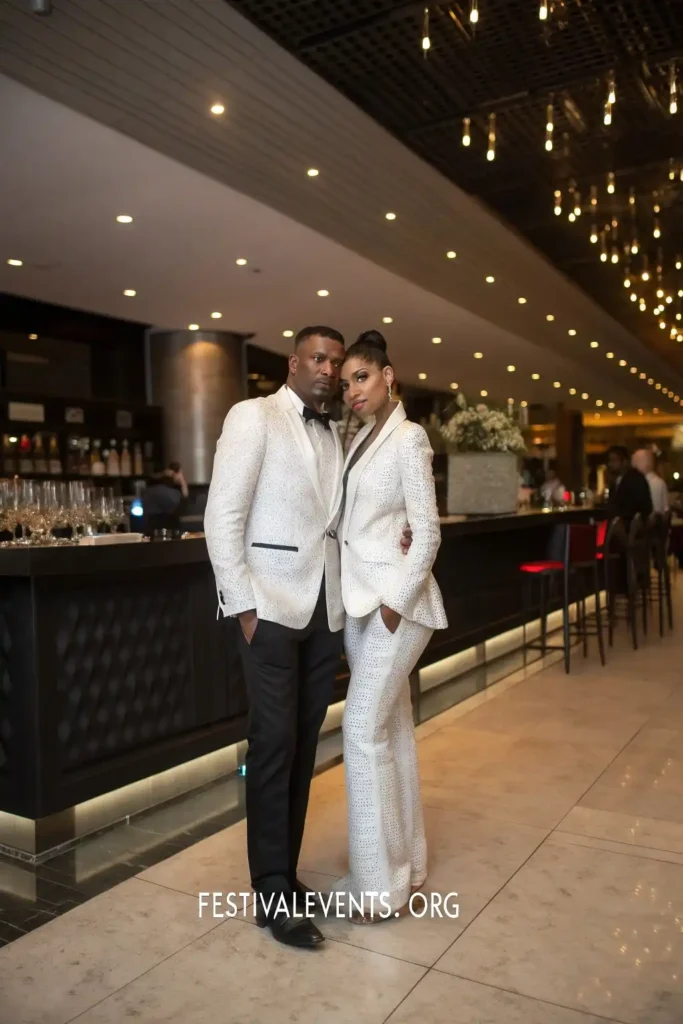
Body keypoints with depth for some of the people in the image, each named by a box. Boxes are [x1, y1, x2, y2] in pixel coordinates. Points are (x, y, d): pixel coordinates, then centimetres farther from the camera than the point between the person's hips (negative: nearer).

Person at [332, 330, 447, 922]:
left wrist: (397, 602, -16)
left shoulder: (408, 438, -9)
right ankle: (407, 862, 26)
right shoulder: (364, 440, 14)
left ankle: (382, 882, 8)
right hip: (360, 598, 8)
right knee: (392, 727, 13)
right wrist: (368, 598, 7)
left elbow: (427, 531, -13)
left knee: (364, 729, -6)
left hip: (395, 598, -8)